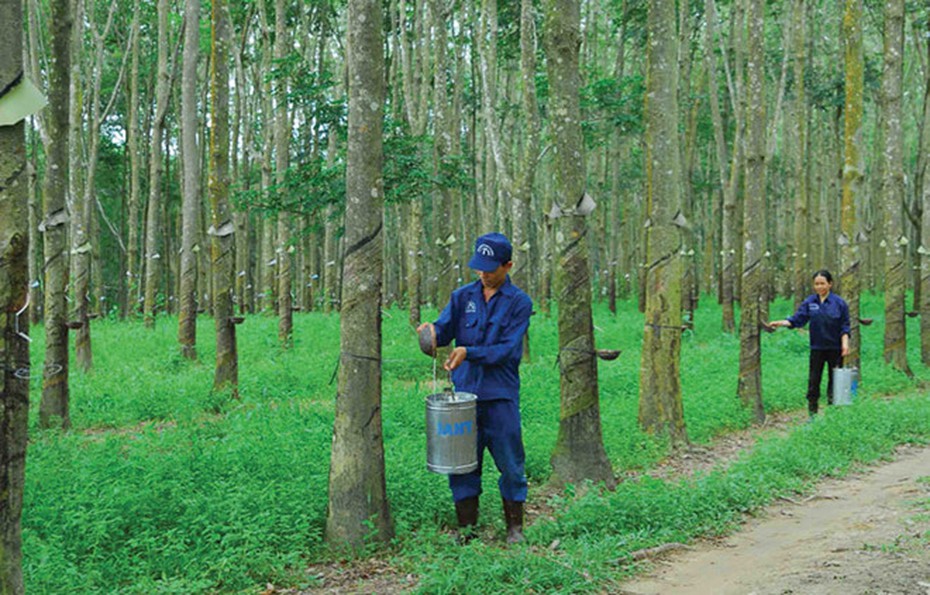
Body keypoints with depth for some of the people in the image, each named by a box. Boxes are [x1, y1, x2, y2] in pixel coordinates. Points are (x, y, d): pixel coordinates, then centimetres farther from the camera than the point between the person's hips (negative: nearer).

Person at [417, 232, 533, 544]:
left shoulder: (519, 303, -2)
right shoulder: (462, 297, 9)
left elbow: (507, 348, -10)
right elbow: (444, 328, 0)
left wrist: (469, 352, -22)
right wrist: (432, 332, -24)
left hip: (501, 396, -3)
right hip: (464, 392, 3)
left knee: (509, 463, 3)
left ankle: (514, 527, 17)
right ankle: (466, 527, 16)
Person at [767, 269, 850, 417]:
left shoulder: (839, 303, -4)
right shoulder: (809, 302, 2)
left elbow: (844, 327, -1)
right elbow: (797, 319, -3)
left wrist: (845, 344, -12)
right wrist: (780, 323, -18)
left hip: (835, 348, -2)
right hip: (817, 348, 2)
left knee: (835, 379, 4)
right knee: (813, 380, 2)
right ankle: (812, 413, 8)